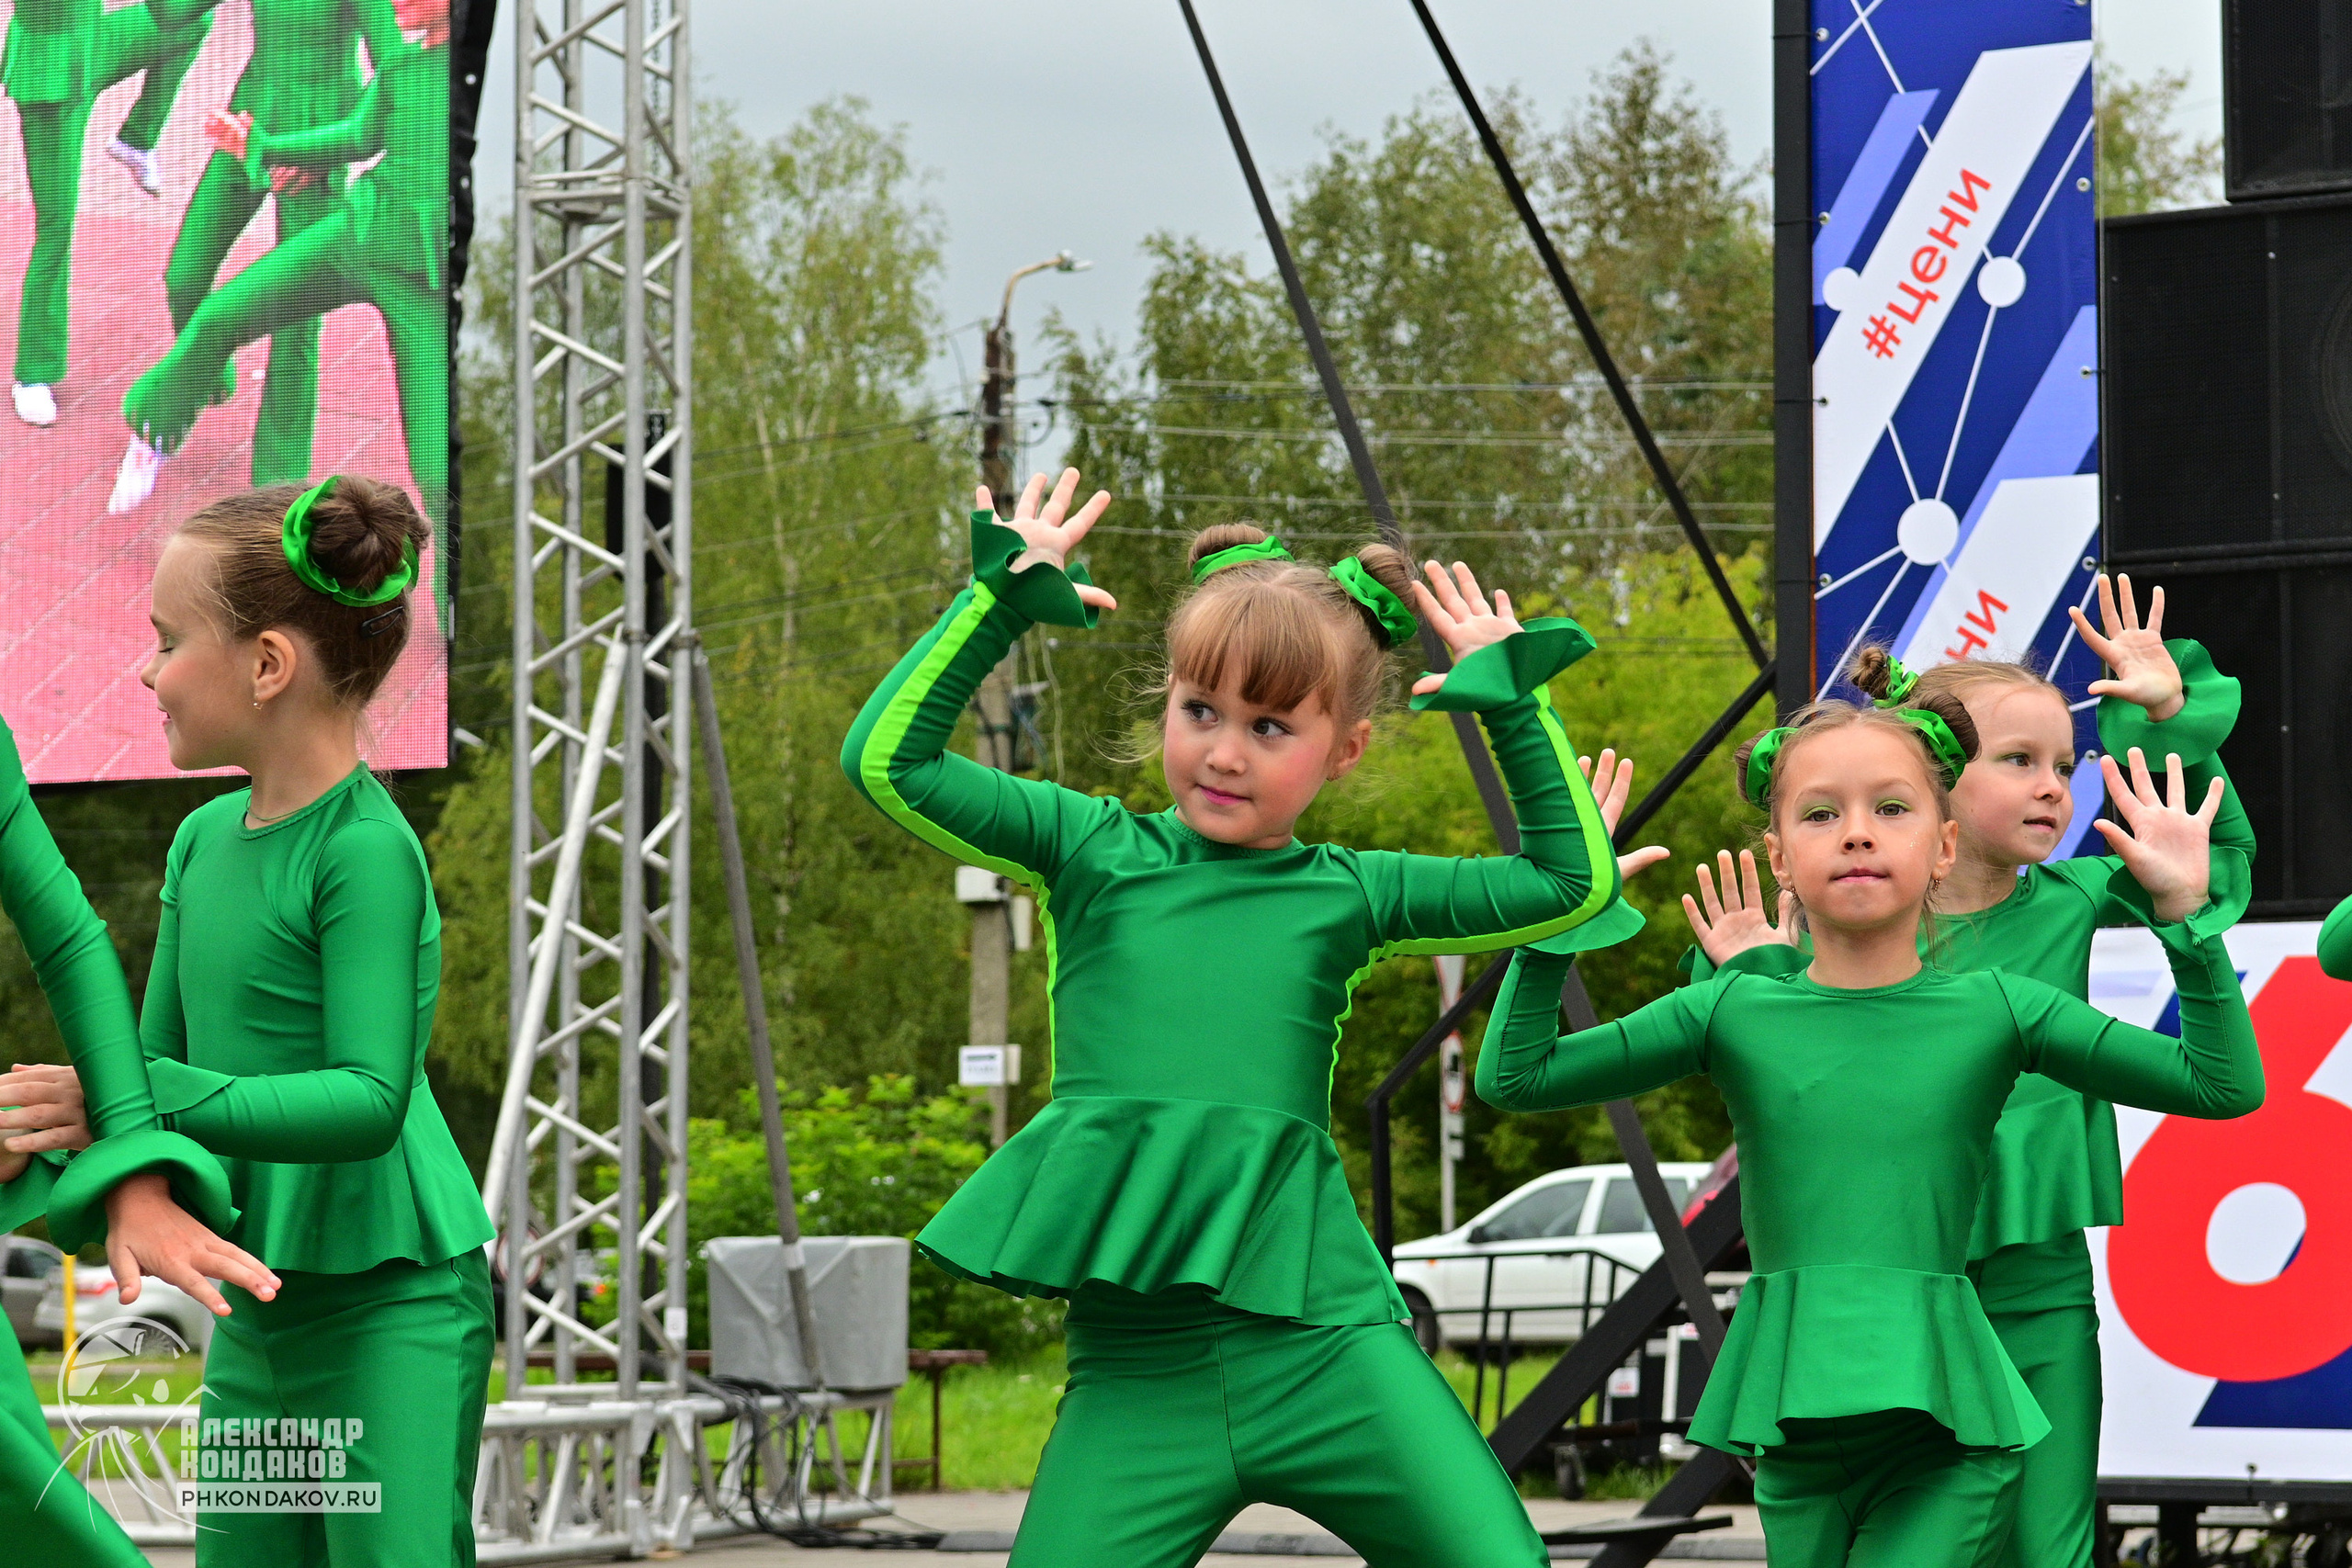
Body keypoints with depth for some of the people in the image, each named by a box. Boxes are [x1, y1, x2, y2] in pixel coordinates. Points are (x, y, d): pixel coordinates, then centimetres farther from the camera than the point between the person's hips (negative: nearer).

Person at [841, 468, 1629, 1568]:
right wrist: (997, 602, 4)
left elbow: (1574, 884, 16)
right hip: (1136, 1373, 0)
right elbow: (888, 763, 5)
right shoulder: (1094, 853, 10)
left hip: (1321, 1343, 0)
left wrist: (1515, 705, 13)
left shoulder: (1349, 897, 12)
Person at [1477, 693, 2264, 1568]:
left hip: (1946, 1435, -2)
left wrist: (2185, 914, -3)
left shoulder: (1993, 1009, 3)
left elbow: (2225, 1087, 4)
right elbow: (1512, 1078, 5)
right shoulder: (1734, 1015, 5)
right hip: (1797, 1444, 2)